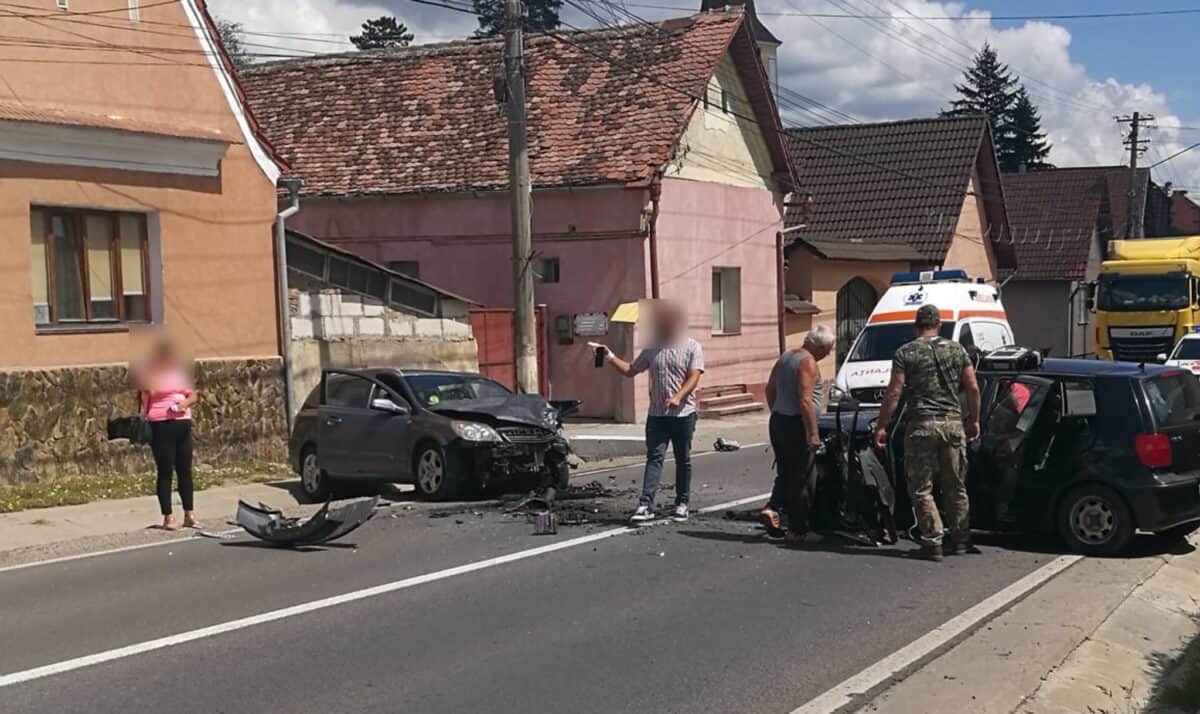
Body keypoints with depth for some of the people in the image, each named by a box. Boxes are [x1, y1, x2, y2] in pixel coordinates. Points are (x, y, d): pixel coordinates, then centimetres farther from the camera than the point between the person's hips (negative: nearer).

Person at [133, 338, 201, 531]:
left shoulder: (180, 372, 14)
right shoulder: (149, 374, -1)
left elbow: (194, 395, 15)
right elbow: (143, 399, -3)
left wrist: (186, 402, -4)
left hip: (183, 424, 5)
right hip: (161, 426, -5)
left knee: (185, 471, 9)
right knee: (165, 472, -1)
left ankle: (189, 514, 17)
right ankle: (168, 517, 5)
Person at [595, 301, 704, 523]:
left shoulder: (692, 348, -1)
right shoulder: (651, 350, 11)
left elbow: (694, 377, -12)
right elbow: (630, 370, 17)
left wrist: (678, 397, -26)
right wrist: (610, 357, 4)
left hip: (683, 414, -3)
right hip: (656, 414, 3)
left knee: (683, 460, 7)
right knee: (654, 458, -5)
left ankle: (682, 504, 16)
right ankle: (646, 504, -13)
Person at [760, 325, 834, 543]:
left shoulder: (785, 356, 13)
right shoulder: (808, 363, -15)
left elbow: (770, 389, 19)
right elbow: (805, 400, -22)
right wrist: (813, 433, -21)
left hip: (778, 421, 8)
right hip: (796, 425, -8)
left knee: (785, 473, 18)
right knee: (803, 478, 0)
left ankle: (772, 508, -1)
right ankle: (797, 530, 3)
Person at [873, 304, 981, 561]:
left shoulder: (906, 353, -1)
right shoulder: (956, 349, 9)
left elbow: (894, 393, -6)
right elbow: (973, 388, 8)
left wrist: (881, 426, -1)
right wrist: (974, 421, 19)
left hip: (922, 426, -3)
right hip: (953, 424, 4)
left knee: (921, 489, 2)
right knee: (956, 487, 14)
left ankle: (933, 543, -2)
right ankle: (960, 541, 19)